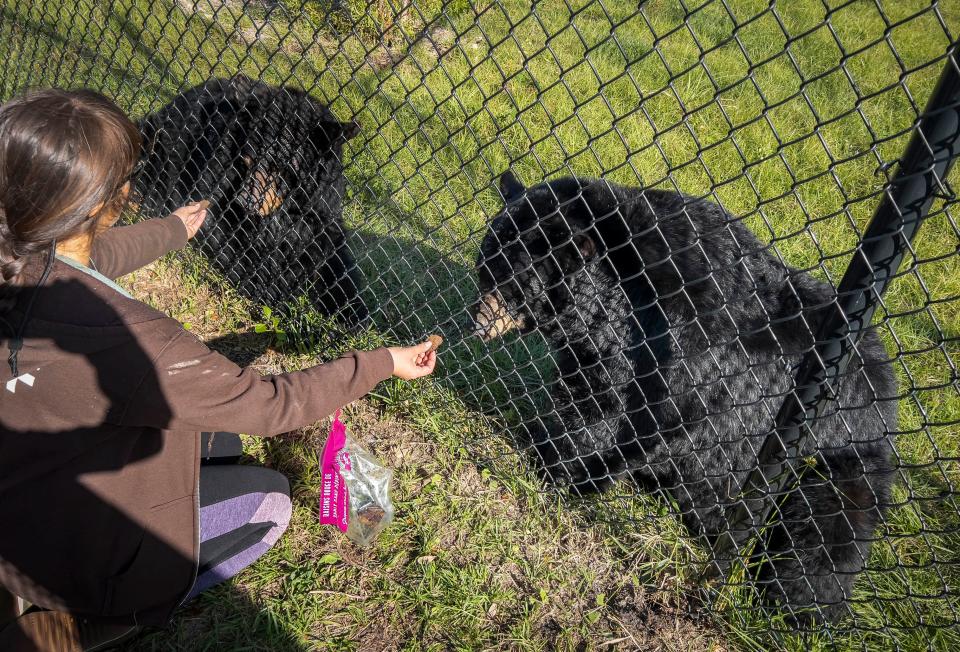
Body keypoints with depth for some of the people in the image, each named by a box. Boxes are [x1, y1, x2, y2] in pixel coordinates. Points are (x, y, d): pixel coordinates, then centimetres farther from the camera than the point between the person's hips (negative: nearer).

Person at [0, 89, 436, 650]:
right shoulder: (115, 335, -40)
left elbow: (95, 254, 10)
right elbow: (270, 405, -29)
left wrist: (175, 229, 29)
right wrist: (383, 364, -17)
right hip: (66, 548, -7)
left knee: (219, 446, 19)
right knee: (270, 502, 7)